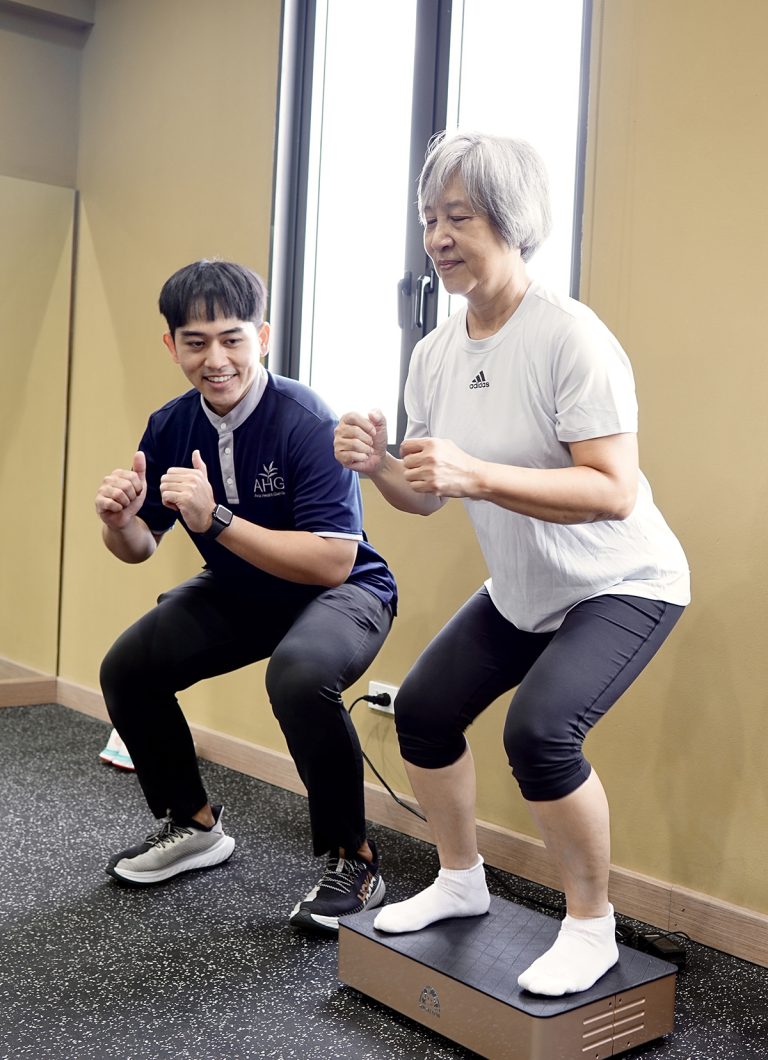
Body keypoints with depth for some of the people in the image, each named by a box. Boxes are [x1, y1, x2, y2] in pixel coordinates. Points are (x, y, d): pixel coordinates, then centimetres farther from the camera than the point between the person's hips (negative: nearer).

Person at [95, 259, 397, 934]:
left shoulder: (307, 422, -26)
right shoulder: (171, 427, -7)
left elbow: (333, 561, -32)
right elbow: (141, 547, 4)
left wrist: (217, 520, -38)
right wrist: (119, 519, -21)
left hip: (341, 592, -6)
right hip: (238, 591, 7)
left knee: (299, 675, -37)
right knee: (126, 670, -4)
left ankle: (354, 859, -13)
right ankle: (195, 826, 20)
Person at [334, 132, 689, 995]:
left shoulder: (569, 337, -24)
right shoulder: (435, 353, -3)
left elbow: (614, 492, -32)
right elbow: (425, 496, 3)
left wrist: (475, 475, -41)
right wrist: (377, 467, -19)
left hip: (621, 585, -7)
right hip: (520, 591, 8)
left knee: (539, 728, -26)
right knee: (422, 707, 8)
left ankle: (591, 926, 0)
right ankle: (460, 882, 31)